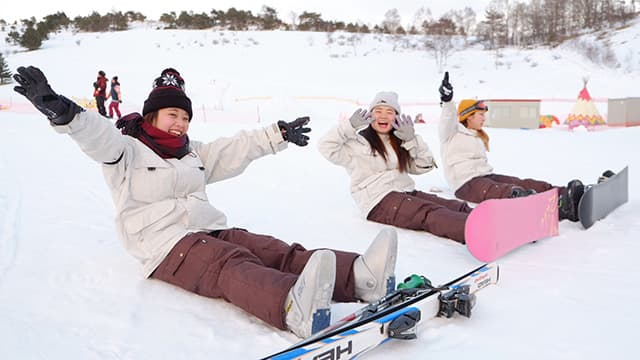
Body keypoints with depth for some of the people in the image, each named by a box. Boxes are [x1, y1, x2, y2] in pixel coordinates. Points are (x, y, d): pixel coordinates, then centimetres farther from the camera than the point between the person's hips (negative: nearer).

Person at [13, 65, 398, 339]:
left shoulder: (194, 153, 27)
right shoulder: (127, 150, 6)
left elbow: (238, 149, 30)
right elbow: (96, 135, -13)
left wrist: (278, 135, 28)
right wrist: (61, 109, -32)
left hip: (212, 232, 7)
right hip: (168, 246, -7)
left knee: (276, 251, -20)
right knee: (230, 265, -37)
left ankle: (360, 277, -41)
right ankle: (295, 307, -68)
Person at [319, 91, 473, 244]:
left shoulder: (400, 142, 24)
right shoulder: (358, 142, 7)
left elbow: (424, 166, 18)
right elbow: (326, 146, -3)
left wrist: (412, 140, 5)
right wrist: (351, 126, -7)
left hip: (407, 193, 7)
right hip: (380, 202, -7)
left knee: (457, 207, -17)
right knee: (430, 213, -33)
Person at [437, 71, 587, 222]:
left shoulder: (479, 137, 30)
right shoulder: (453, 132, 3)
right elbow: (448, 120, -19)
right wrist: (447, 101, -38)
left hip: (487, 176, 9)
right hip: (466, 183, -9)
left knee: (524, 184, -20)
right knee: (509, 192, -36)